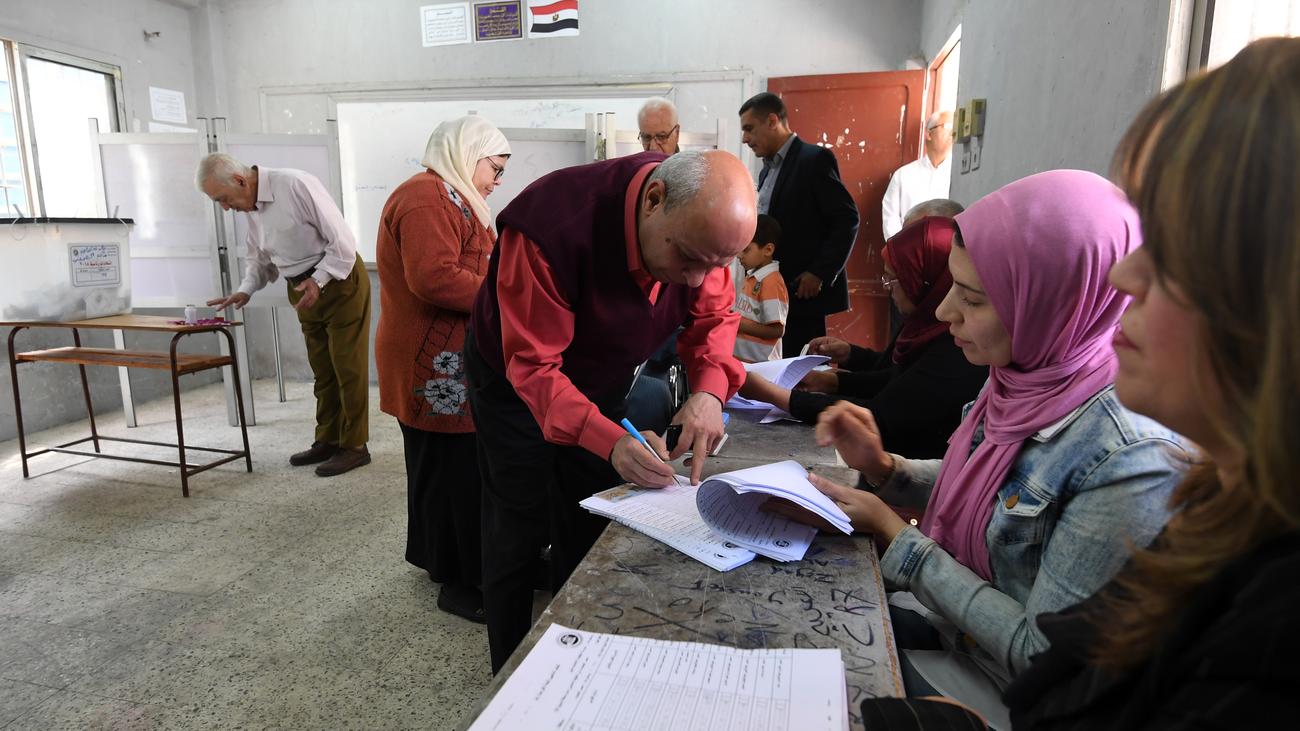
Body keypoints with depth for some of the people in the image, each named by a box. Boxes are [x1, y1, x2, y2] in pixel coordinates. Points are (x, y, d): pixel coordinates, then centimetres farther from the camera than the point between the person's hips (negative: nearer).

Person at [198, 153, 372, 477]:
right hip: (304, 292, 8)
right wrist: (245, 291, 2)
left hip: (340, 283, -8)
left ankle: (354, 446, 7)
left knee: (348, 368, -2)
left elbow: (342, 240, -20)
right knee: (322, 371, 14)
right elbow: (259, 259, 18)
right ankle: (327, 440, 25)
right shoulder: (251, 208, 6)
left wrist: (319, 280, -23)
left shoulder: (296, 185, -19)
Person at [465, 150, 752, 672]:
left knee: (591, 536, 10)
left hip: (602, 384, 5)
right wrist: (611, 442, -49)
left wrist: (709, 391, -28)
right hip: (517, 385, -4)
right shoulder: (552, 226, -39)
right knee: (518, 536, 5)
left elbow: (714, 315, -8)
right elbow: (533, 366, -36)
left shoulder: (701, 224, -22)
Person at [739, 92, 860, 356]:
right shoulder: (768, 169, 17)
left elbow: (847, 220, -13)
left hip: (807, 291, -7)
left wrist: (819, 274, -17)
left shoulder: (816, 159, -9)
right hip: (774, 292, 8)